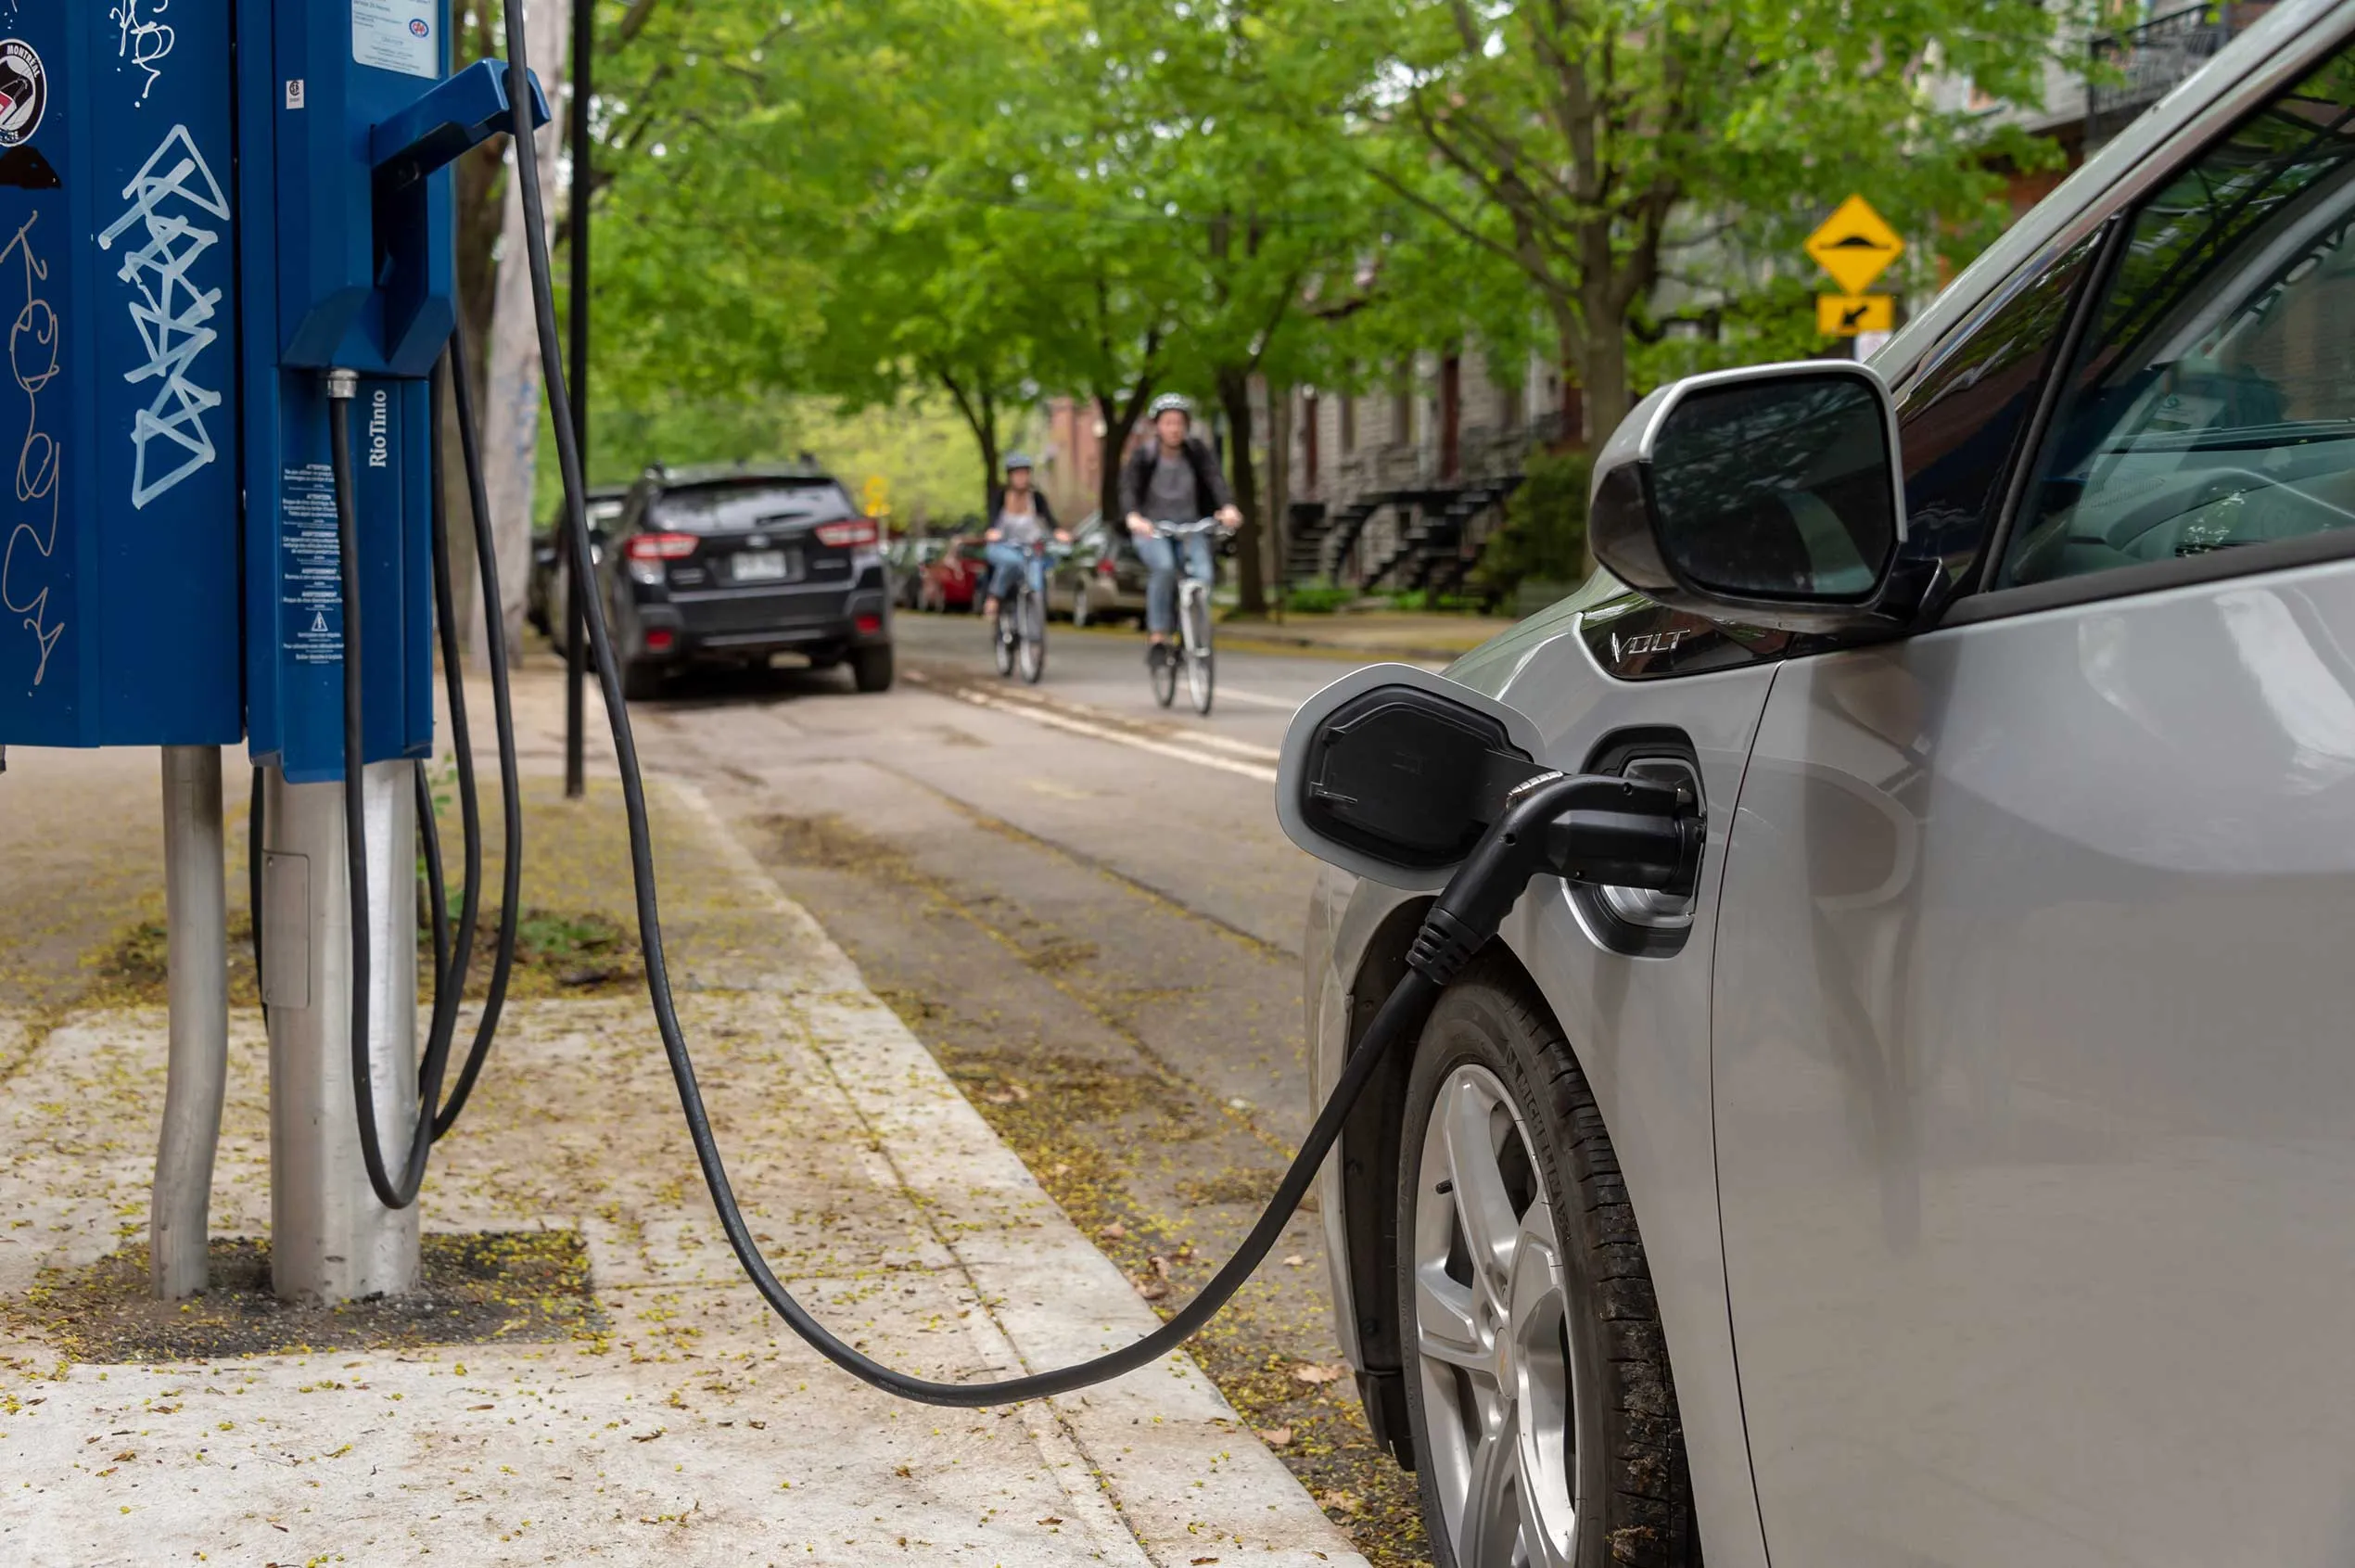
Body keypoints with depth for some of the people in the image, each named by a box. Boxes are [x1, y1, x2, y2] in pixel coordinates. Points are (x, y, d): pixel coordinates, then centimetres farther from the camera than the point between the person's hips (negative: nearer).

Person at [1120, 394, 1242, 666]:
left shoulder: (1198, 450, -6)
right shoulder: (1143, 455, -10)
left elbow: (1215, 478, -21)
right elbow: (1128, 488, -24)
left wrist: (1228, 507, -42)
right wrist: (1133, 517, -46)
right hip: (1151, 527, -2)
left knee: (1202, 575, -21)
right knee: (1164, 568, -30)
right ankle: (1158, 638, -23)